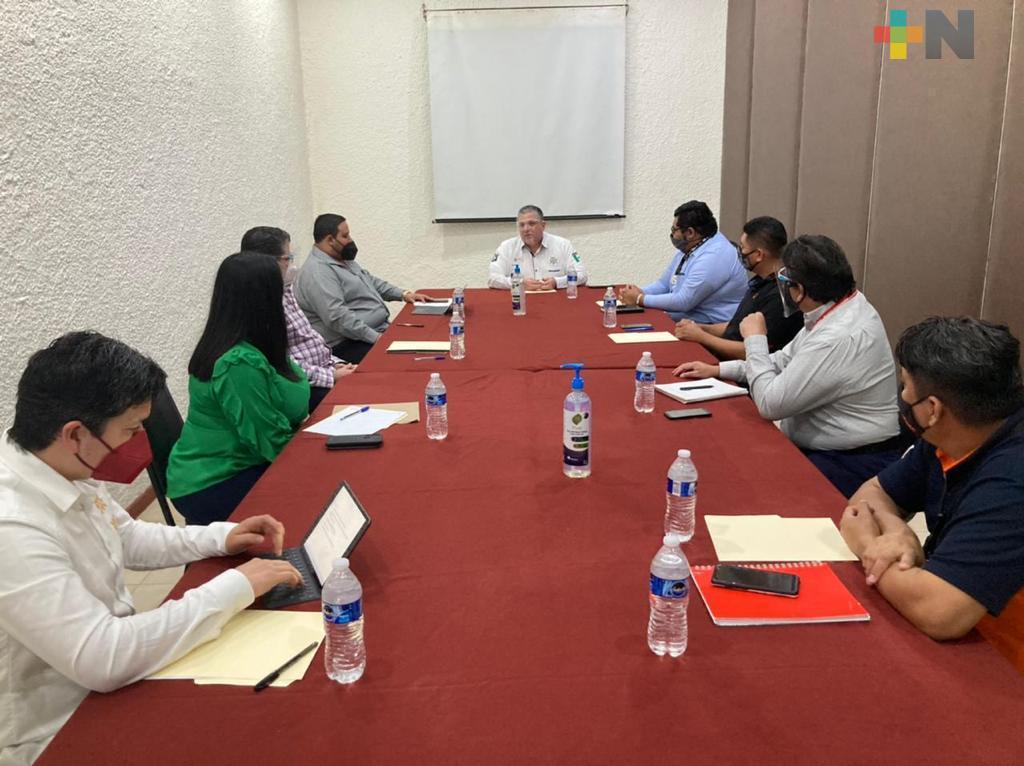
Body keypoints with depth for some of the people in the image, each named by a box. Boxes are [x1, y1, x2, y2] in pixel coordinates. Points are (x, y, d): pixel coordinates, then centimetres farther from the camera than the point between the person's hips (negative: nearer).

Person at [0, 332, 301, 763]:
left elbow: (126, 539, 13)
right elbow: (103, 660, -35)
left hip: (107, 678, 7)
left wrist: (219, 538, -2)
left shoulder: (66, 468, -5)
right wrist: (236, 587, -27)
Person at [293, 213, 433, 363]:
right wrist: (376, 337, -27)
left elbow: (370, 281, 29)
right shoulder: (317, 272, -17)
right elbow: (337, 316, -26)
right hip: (350, 345, -11)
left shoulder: (343, 260, 17)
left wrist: (403, 294, 17)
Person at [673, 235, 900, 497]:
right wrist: (717, 370, 12)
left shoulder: (840, 339, -27)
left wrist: (755, 339, -10)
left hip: (850, 467, -9)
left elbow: (770, 404, -22)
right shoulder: (837, 310, 2)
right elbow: (785, 360, 16)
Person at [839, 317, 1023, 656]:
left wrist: (868, 545, -17)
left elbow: (937, 613, -38)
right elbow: (872, 493, 8)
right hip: (960, 636, 7)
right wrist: (896, 531, -17)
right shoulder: (947, 437, -3)